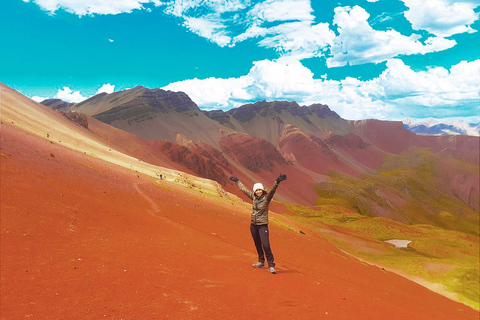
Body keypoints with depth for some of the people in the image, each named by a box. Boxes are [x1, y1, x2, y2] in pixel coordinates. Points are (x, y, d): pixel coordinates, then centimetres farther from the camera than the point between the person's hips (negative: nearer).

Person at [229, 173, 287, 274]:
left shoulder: (266, 198, -10)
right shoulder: (253, 197, 5)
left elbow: (272, 190, -28)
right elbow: (244, 189, 17)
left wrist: (277, 182, -45)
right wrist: (237, 181, 26)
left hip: (263, 225, -6)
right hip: (253, 225, 6)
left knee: (265, 245, -12)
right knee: (257, 245, 15)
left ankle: (271, 266, -4)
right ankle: (261, 262, 30)